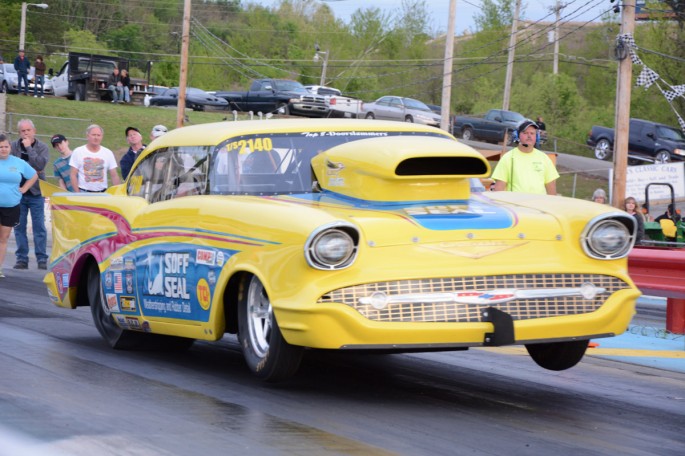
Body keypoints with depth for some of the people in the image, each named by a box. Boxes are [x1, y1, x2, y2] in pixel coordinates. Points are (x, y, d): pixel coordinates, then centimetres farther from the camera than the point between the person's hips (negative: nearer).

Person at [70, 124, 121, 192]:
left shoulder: (108, 153, 9)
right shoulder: (77, 152, 3)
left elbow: (114, 176, 9)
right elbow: (73, 175, 1)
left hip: (103, 193, 2)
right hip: (84, 192, -2)